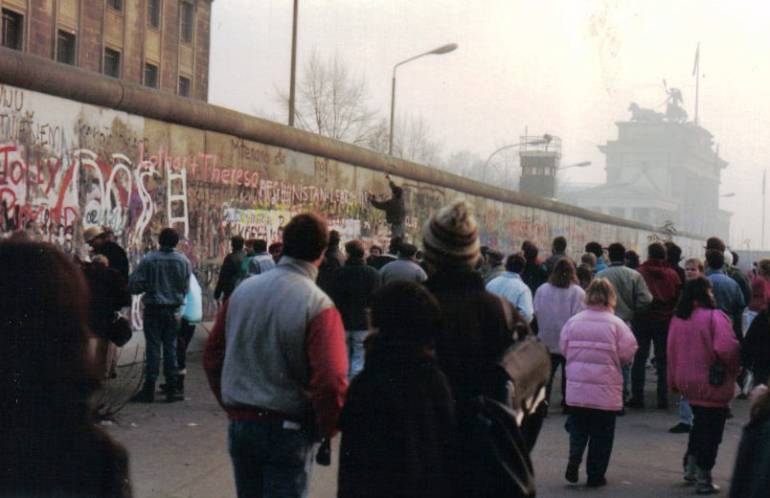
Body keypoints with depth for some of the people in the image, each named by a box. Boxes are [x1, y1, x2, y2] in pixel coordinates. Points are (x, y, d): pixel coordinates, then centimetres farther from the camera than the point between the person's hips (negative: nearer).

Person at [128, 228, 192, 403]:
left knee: (153, 348, 3)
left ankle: (149, 390, 3)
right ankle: (171, 389, 11)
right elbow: (186, 288, 0)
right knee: (171, 348, 9)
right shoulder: (184, 261, -4)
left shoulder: (148, 260, -11)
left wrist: (150, 287, 8)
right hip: (173, 311, 2)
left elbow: (133, 286, -11)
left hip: (153, 309, -2)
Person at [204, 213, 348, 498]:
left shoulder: (243, 290, 0)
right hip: (288, 429, -5)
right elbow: (331, 382, -23)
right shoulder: (318, 306, -16)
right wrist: (325, 429, -6)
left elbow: (212, 356, 7)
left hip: (240, 424, 5)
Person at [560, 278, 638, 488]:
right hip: (606, 391, -2)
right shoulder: (616, 324, -11)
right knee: (601, 434, 10)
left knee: (578, 429, 17)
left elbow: (563, 348, 3)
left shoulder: (573, 321, -4)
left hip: (576, 389, 2)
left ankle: (574, 461, -3)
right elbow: (628, 353, -8)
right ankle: (595, 475, 14)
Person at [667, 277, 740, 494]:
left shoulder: (677, 320, 2)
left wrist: (674, 382, 15)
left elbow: (672, 353, 6)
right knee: (712, 429, 5)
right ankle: (703, 478, 8)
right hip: (712, 384, -6)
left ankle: (690, 466, 27)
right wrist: (734, 368, -9)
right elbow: (726, 348, -29)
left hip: (686, 383, 6)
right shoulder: (714, 317, -18)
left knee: (700, 422, 26)